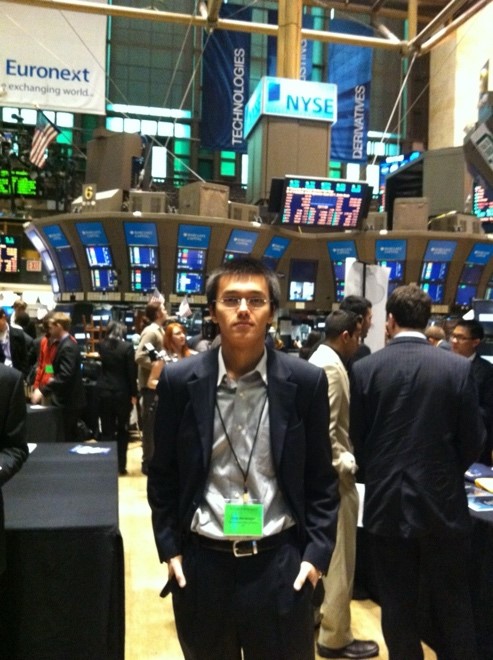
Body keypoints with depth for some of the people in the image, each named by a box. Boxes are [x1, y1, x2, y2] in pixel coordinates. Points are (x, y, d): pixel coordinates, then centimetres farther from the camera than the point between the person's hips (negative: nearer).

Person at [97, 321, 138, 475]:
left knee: (107, 430, 8)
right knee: (122, 430, 12)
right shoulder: (127, 347, -10)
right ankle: (121, 466, 14)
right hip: (122, 393, -2)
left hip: (104, 391, 2)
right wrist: (134, 394, -2)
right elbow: (132, 372, -10)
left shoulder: (102, 345, 1)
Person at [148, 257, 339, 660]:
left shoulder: (306, 381, -6)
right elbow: (163, 474, 4)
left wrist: (317, 552, -5)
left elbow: (321, 478, 1)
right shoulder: (180, 381, -5)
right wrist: (169, 548, 1)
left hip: (280, 564, 0)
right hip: (201, 564, 1)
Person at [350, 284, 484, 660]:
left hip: (386, 502, 0)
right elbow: (473, 440, -3)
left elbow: (357, 438, -1)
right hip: (443, 502, 0)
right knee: (452, 605, 16)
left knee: (398, 605, 13)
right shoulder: (458, 367, -9)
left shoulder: (365, 369, -8)